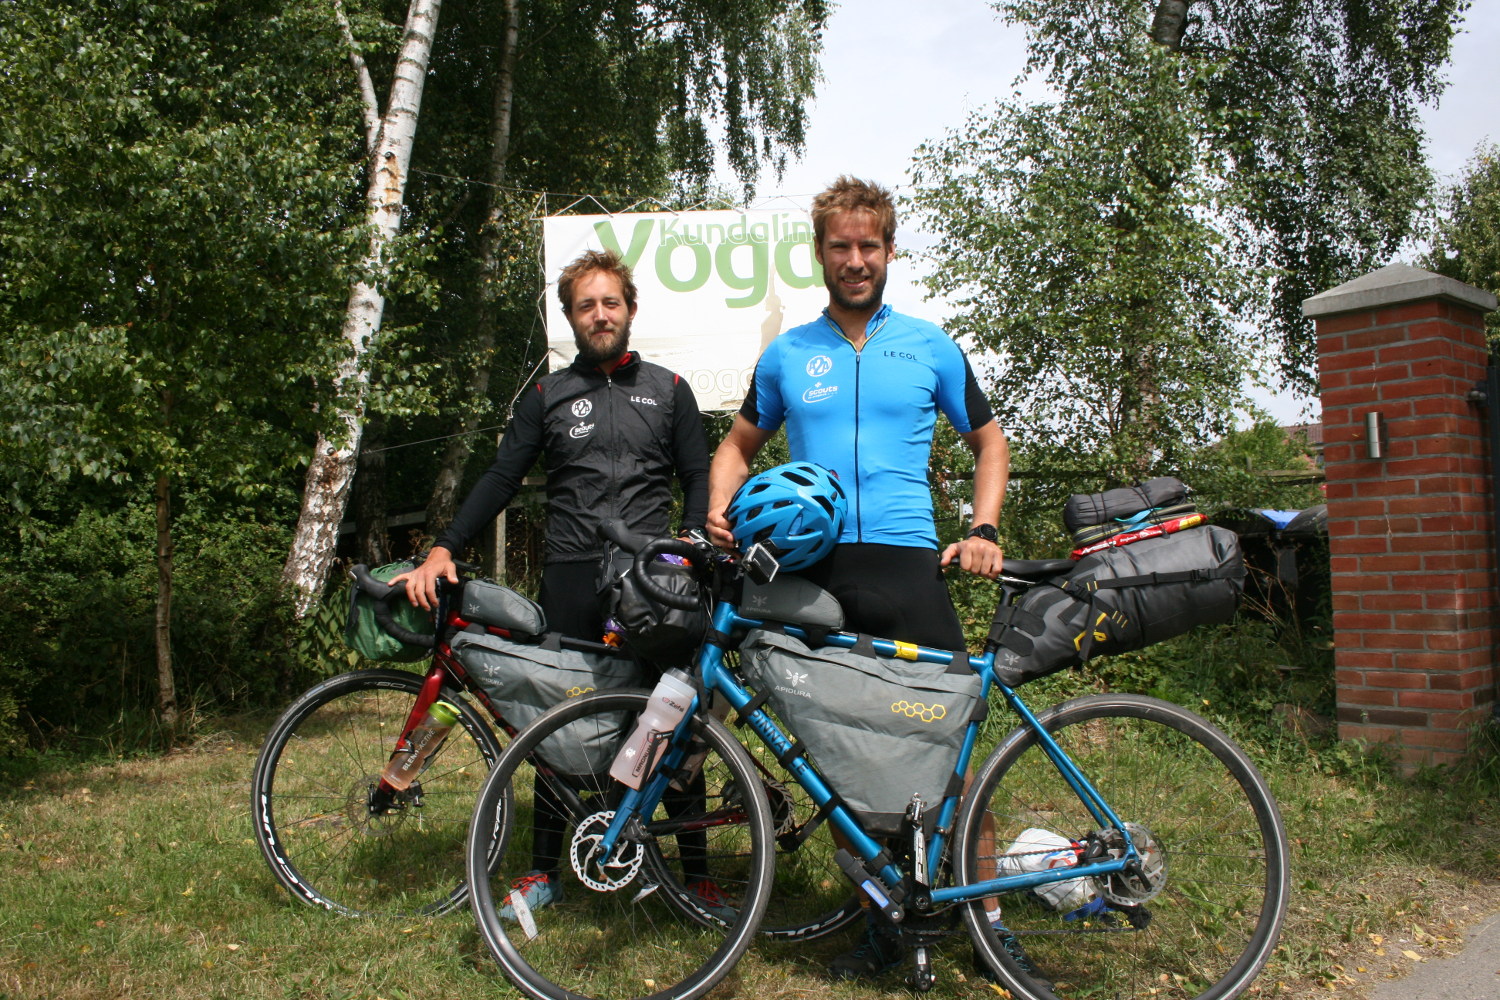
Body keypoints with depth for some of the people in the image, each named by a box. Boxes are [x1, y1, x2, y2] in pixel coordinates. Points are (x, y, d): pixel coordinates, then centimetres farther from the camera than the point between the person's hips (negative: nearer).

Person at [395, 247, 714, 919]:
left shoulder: (668, 390, 11)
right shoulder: (547, 397, 12)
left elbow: (698, 478, 9)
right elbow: (501, 479, 6)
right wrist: (444, 550, -6)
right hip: (571, 580, 1)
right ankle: (545, 870, 20)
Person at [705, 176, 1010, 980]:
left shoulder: (930, 346, 11)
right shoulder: (787, 354, 13)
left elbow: (988, 441, 18)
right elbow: (740, 444, 23)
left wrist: (982, 532, 3)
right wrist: (720, 509, 3)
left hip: (908, 563, -1)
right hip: (813, 567, 2)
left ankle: (987, 913, 10)